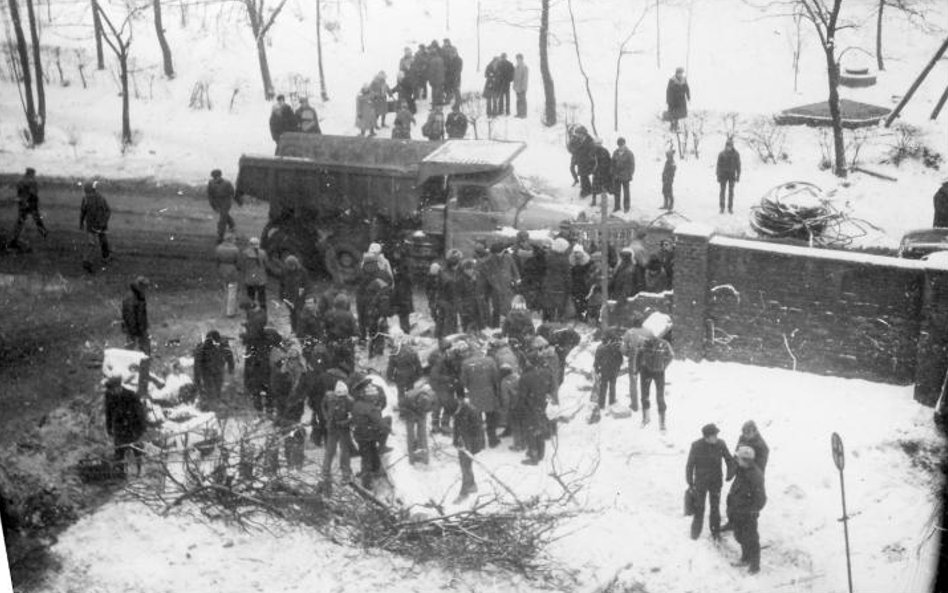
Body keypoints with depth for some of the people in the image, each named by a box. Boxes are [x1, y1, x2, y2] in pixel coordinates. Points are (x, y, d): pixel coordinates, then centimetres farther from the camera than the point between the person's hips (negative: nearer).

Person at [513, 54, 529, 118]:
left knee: (522, 100, -6)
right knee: (518, 100, 10)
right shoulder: (516, 67, 14)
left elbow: (525, 78, -13)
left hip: (522, 87, -7)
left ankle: (524, 114, -3)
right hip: (517, 87, 7)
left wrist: (523, 86, -18)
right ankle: (519, 113, 14)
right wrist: (515, 86, 14)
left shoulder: (525, 67, -10)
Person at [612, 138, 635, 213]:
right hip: (616, 176, 4)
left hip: (625, 176, -4)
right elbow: (613, 164, 10)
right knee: (617, 191, 8)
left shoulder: (629, 154, -8)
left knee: (626, 192, 6)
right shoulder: (615, 153, 5)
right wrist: (613, 174, 5)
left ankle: (626, 207, 16)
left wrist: (630, 175, -10)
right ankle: (617, 206, 17)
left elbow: (632, 165, -6)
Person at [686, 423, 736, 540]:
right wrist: (690, 483, -8)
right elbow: (689, 465, -9)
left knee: (715, 507, 11)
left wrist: (730, 473, -8)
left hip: (716, 482, 2)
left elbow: (729, 459, 4)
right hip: (700, 482, -2)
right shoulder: (696, 446, -19)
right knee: (699, 508, 5)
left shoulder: (720, 444, -13)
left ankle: (715, 531, 27)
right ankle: (695, 532, 24)